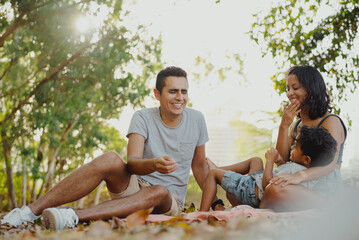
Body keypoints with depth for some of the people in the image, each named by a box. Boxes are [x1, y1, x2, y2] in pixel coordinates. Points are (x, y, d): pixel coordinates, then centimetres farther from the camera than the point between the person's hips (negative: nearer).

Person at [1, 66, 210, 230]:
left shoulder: (196, 119, 1)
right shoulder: (143, 118, -5)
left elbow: (200, 165, 12)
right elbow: (132, 162, -20)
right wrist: (154, 164, -42)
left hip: (169, 202, 1)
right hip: (134, 186, -1)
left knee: (159, 192, -38)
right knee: (110, 159, -33)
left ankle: (75, 216, -50)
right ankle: (30, 211, -36)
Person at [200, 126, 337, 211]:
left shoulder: (294, 169, -37)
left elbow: (268, 184, -34)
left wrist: (270, 161, -23)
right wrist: (280, 163, -2)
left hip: (253, 192, -10)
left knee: (213, 174, -1)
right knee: (255, 161, 34)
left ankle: (202, 214, 0)